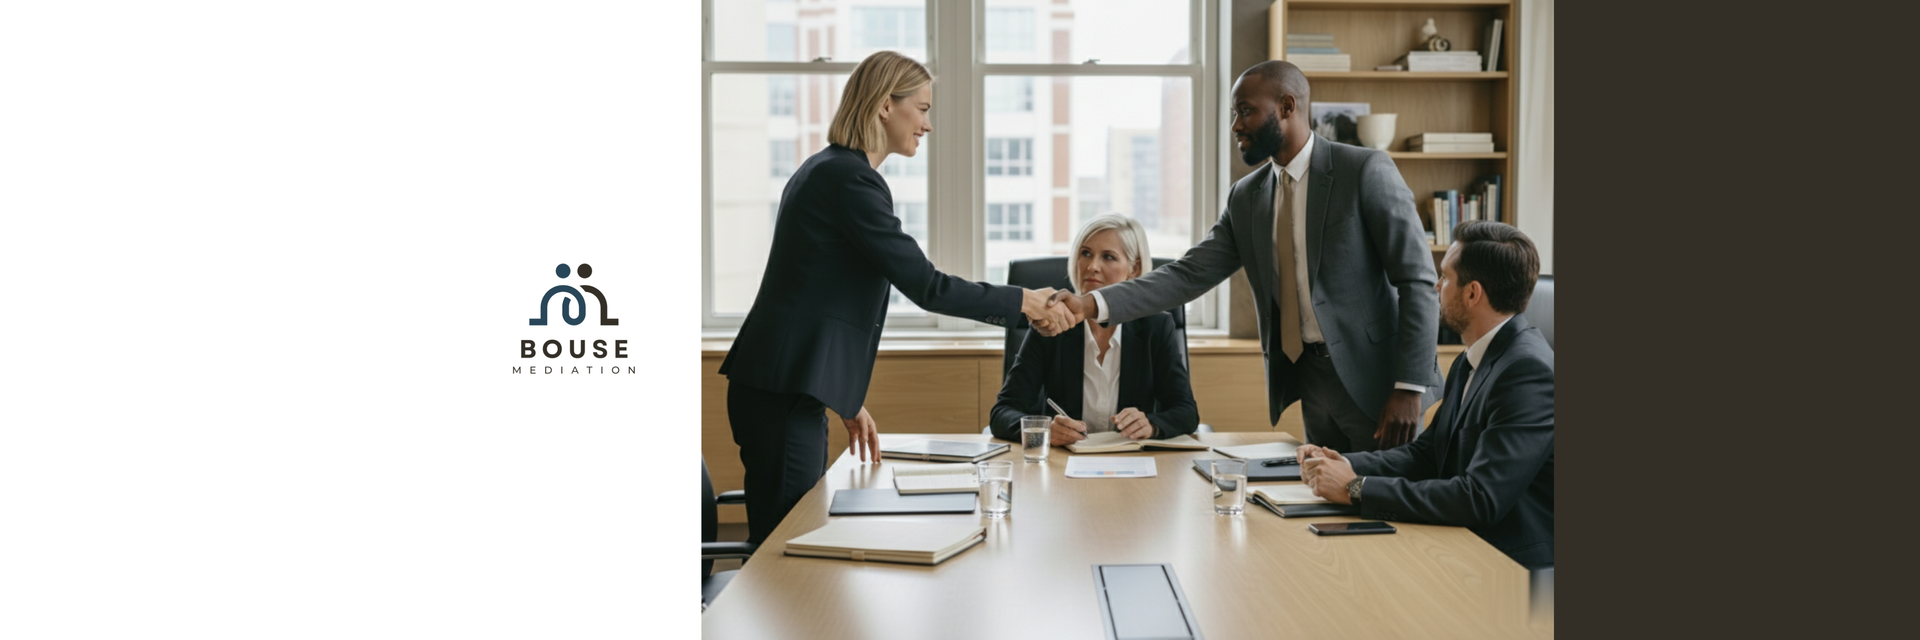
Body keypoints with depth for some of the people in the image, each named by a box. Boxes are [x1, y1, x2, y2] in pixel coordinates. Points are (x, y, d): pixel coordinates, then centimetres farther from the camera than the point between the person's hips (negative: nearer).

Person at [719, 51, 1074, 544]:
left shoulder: (826, 169, 17)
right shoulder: (851, 179, -14)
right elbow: (924, 285, -16)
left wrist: (849, 400, 21)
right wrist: (1021, 302, -5)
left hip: (787, 387, 10)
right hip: (783, 392, -10)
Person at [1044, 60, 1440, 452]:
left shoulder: (1366, 171, -9)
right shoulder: (1245, 198, 7)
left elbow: (1417, 280, -11)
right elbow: (1189, 275, 1)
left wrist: (1409, 388, -17)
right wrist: (1092, 305, -11)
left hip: (1375, 380, -5)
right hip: (1312, 382, 5)